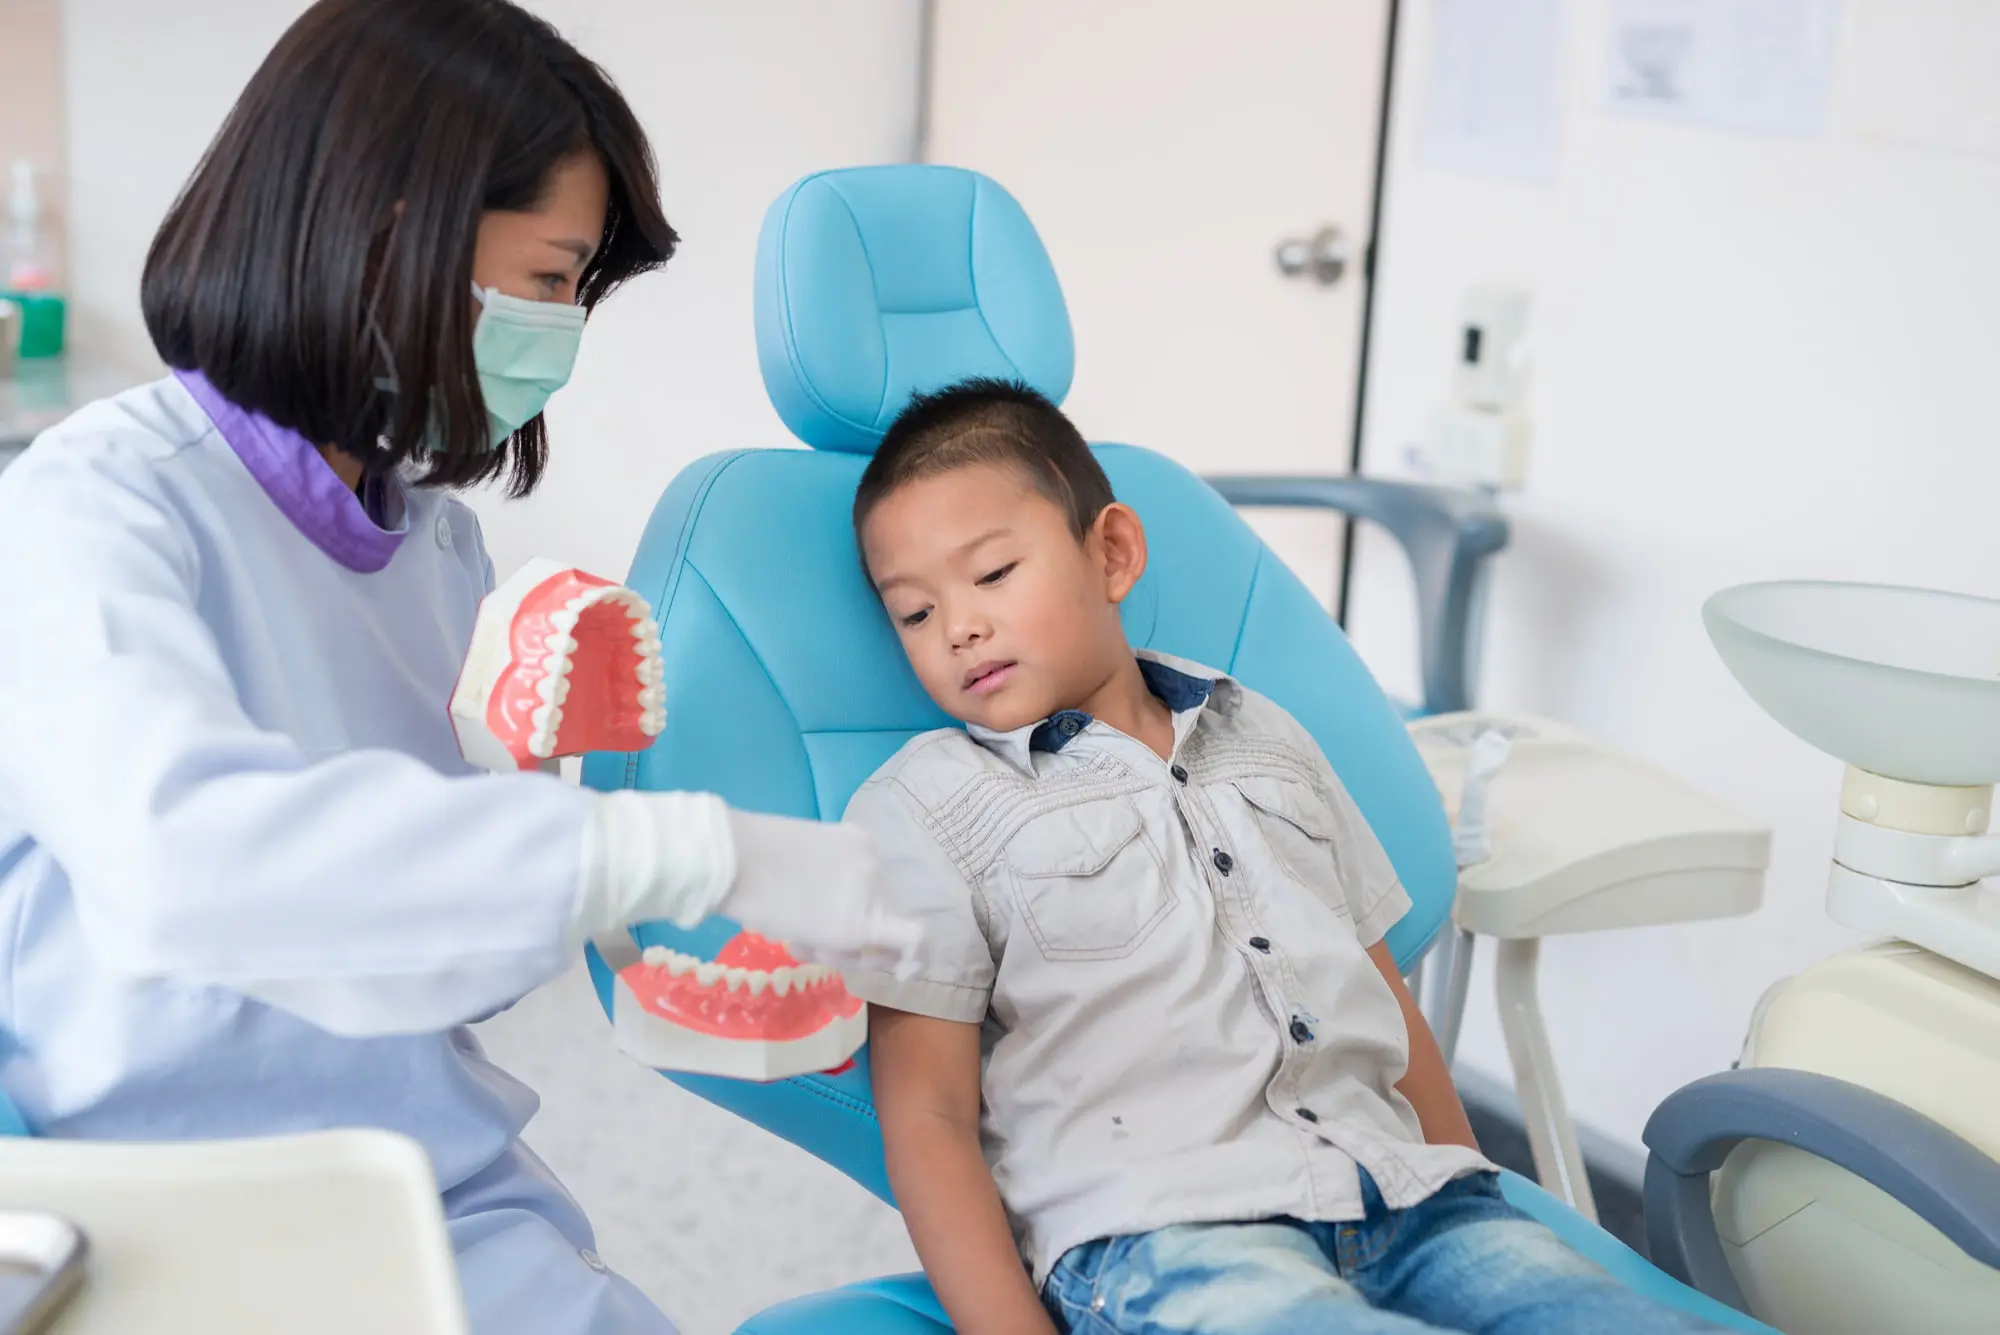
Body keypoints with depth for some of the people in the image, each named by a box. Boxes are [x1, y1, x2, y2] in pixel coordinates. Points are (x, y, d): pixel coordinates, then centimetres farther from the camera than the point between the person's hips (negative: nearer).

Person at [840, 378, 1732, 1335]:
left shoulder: (1265, 739, 23)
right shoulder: (921, 810, 8)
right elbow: (928, 1120, 1)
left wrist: (1474, 1205, 14)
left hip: (1402, 1200, 4)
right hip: (1158, 1237, -4)